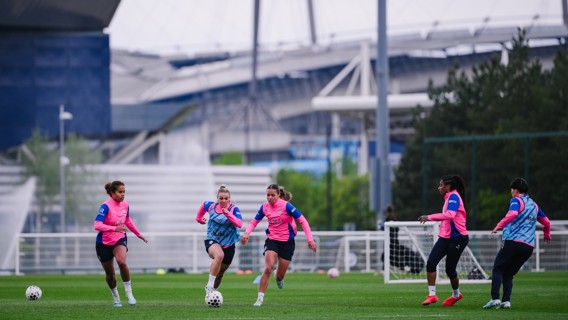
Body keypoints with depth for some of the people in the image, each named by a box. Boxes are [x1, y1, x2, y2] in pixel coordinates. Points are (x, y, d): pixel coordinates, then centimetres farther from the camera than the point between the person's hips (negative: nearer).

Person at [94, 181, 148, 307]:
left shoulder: (125, 205, -2)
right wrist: (115, 228, -41)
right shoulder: (106, 206, -21)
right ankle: (116, 298, 32)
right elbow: (97, 225, -30)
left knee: (122, 262, -28)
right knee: (110, 274, 8)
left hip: (120, 240, 2)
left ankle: (129, 292, -16)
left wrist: (139, 234, 24)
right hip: (104, 243, -2)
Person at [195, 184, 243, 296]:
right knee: (219, 255, -36)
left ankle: (212, 289, 42)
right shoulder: (211, 206, -2)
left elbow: (239, 224, -28)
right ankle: (210, 286, -36)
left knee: (220, 273, 12)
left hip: (228, 245, 1)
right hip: (212, 241, -1)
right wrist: (199, 218, 31)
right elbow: (203, 205, 22)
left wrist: (228, 214, -37)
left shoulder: (234, 209, -12)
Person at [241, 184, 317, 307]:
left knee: (280, 275, 5)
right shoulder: (265, 207, -5)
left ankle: (279, 279, 46)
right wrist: (246, 233, -11)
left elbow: (303, 221, -14)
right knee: (268, 268, -22)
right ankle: (260, 298, -16)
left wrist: (310, 239, -19)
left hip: (287, 242, -1)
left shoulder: (286, 206, -17)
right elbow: (254, 222, 8)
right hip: (272, 240, 1)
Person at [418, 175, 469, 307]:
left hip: (457, 239, -9)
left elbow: (450, 215, -30)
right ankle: (432, 295, -6)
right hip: (445, 237, 9)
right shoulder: (449, 197, 15)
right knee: (431, 263, -8)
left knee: (450, 270, 1)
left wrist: (429, 217, -31)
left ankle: (456, 294, 27)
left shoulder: (454, 197, -15)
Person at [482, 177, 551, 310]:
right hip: (529, 246, 7)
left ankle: (495, 299, -14)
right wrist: (547, 235, 49)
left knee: (498, 269, 1)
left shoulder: (516, 201, 0)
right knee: (508, 274, 13)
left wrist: (499, 226, -18)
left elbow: (512, 214, -22)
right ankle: (506, 301, -2)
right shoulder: (534, 205, 22)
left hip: (514, 242, -7)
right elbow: (546, 222, 32)